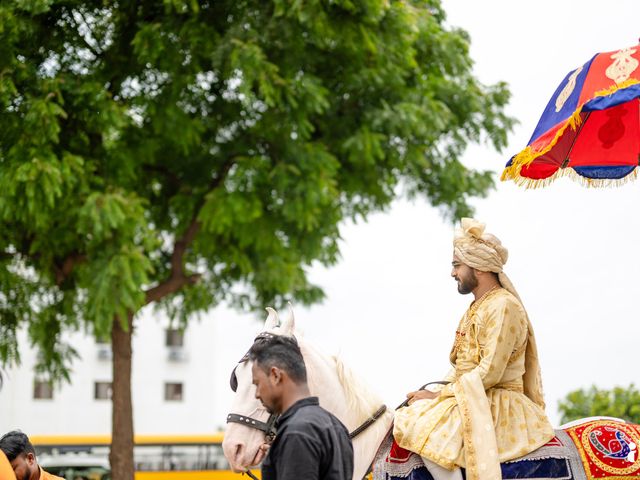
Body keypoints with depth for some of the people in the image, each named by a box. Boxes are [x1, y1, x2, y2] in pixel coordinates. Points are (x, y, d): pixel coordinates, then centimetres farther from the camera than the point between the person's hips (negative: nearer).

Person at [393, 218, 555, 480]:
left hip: (499, 404, -10)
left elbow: (489, 373, -18)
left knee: (420, 427, -29)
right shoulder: (476, 308, 19)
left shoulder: (504, 306, -12)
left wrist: (438, 395, -15)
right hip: (470, 398, 10)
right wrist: (433, 393, 3)